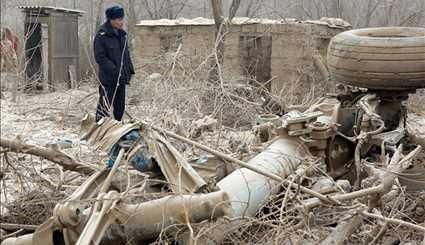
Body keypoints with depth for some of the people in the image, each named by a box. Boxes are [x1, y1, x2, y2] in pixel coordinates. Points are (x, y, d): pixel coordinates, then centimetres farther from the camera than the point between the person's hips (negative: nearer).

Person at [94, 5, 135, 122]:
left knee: (120, 107, 13)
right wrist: (115, 71, -20)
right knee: (104, 107, -5)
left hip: (121, 78, 7)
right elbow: (100, 57, -15)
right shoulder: (102, 36, -12)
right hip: (108, 79, -7)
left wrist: (130, 70, 10)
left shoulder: (122, 34, 10)